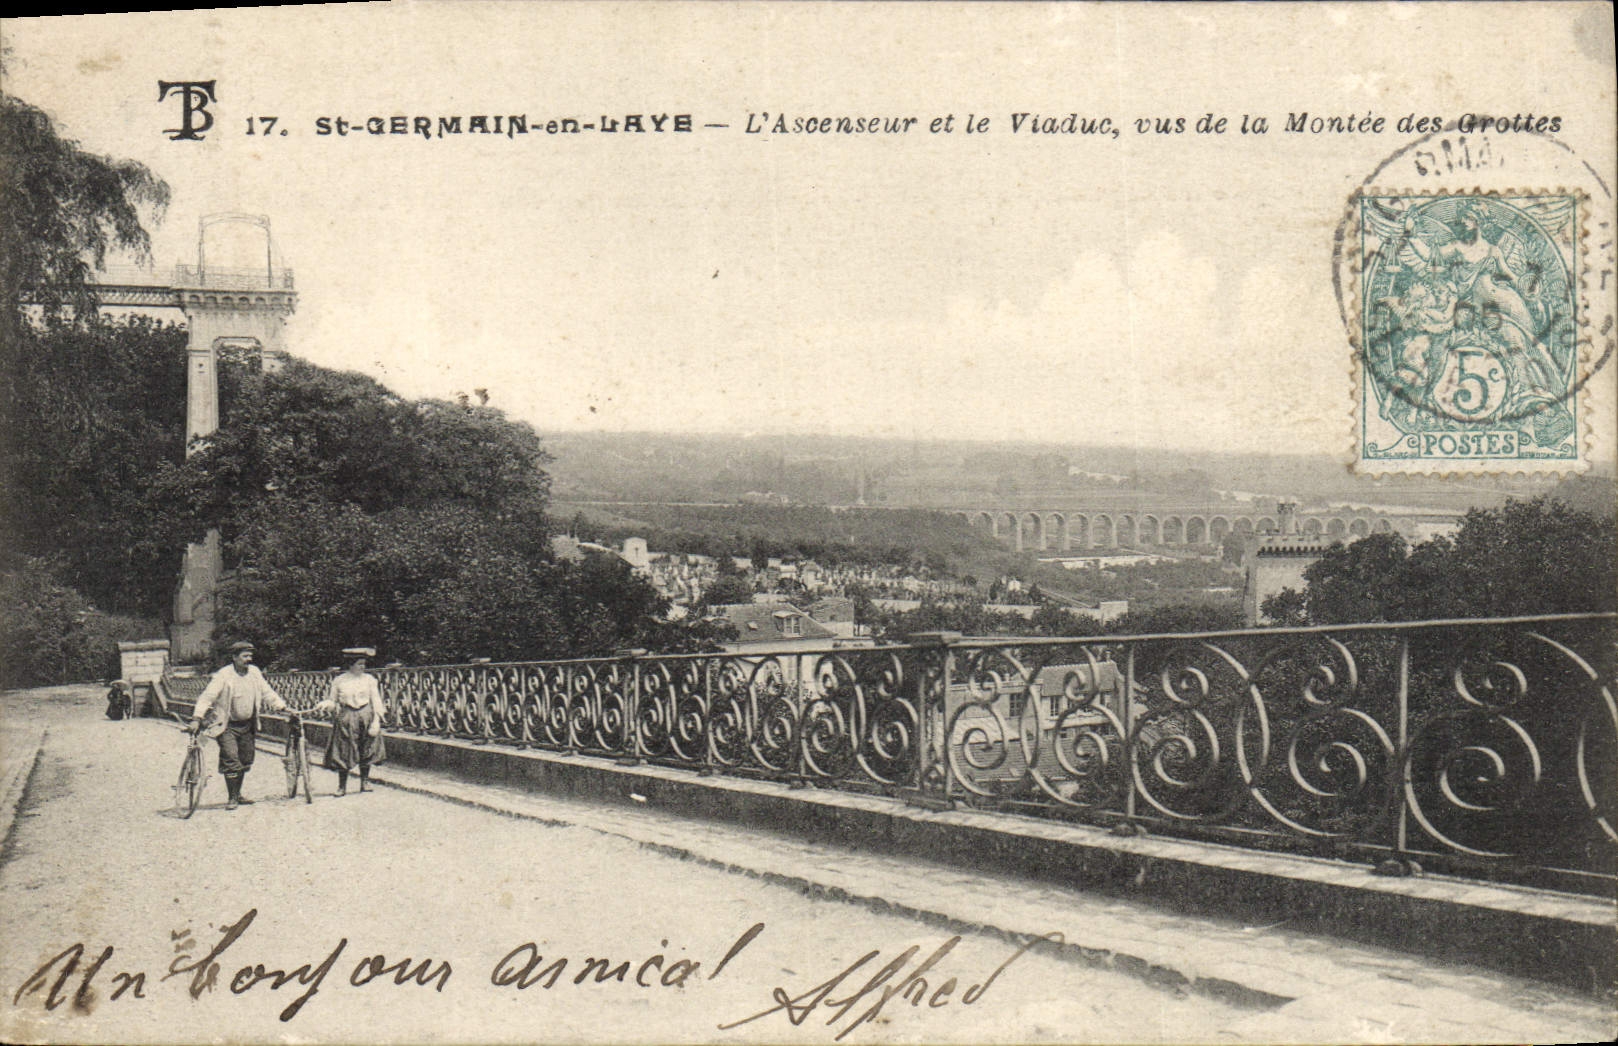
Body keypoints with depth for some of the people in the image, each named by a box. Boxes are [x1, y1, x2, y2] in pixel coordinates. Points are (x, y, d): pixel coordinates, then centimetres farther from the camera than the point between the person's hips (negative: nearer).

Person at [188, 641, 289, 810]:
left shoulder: (254, 672, 3)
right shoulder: (223, 675, -14)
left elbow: (267, 693, 10)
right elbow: (207, 696, -19)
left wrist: (282, 707, 2)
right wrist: (196, 718, -29)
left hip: (247, 725, 6)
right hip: (227, 726, -6)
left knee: (245, 761, 11)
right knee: (231, 761, -9)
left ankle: (238, 795, 26)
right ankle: (232, 798, 1)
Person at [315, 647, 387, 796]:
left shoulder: (369, 679, 2)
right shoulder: (339, 681, 0)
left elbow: (376, 700, 1)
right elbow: (333, 702, 7)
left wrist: (376, 721, -7)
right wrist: (325, 705, -15)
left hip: (366, 717, 1)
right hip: (346, 718, -1)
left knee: (366, 751, 5)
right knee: (344, 753, -1)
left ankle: (365, 782, 19)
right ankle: (342, 786, 7)